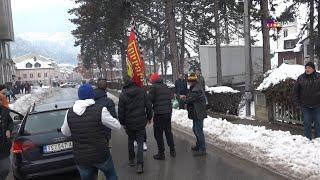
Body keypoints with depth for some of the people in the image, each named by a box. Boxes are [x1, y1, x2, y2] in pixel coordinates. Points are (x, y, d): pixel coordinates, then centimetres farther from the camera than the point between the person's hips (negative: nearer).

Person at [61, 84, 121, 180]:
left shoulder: (69, 113, -7)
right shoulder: (100, 110, -19)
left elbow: (65, 132, 8)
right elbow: (117, 126, -7)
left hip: (81, 158, 3)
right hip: (101, 155, -3)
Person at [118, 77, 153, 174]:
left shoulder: (123, 94, -6)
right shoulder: (142, 91, -4)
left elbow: (120, 110, -3)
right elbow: (148, 106, 0)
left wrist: (122, 122, 8)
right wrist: (149, 117, 12)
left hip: (129, 123, 1)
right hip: (141, 122, 0)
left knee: (130, 141, 19)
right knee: (140, 142, 3)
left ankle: (131, 160, 30)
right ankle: (139, 164, -5)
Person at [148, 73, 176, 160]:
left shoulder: (154, 87, -11)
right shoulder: (166, 87, 9)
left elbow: (150, 100, -13)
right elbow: (170, 98, 12)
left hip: (159, 114, -6)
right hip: (168, 113, 7)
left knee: (158, 134, 4)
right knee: (168, 131, 19)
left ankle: (161, 153, 9)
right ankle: (172, 150, 26)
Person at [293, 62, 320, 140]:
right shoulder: (301, 78, -1)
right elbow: (296, 91, 4)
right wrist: (297, 102, 1)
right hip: (305, 106, 1)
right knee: (307, 123, 9)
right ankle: (308, 139, 20)